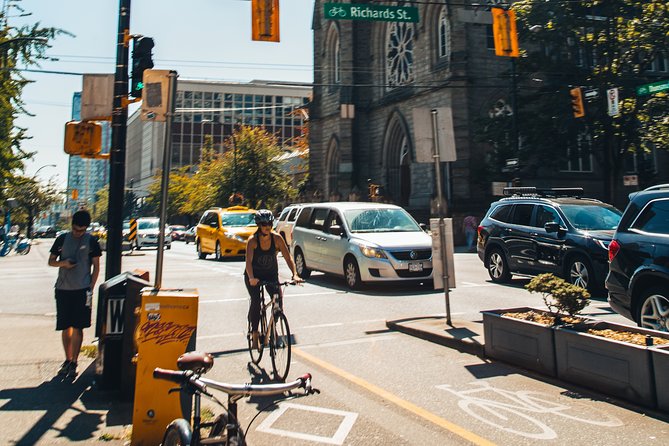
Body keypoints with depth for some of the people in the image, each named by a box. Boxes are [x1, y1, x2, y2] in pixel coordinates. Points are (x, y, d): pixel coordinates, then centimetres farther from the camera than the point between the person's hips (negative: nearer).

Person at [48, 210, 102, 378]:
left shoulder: (91, 241, 0)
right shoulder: (62, 239, 6)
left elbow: (96, 267, 3)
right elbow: (51, 261, 12)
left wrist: (90, 288, -4)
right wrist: (63, 263, -10)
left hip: (82, 290, -2)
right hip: (63, 289, 3)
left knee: (77, 328, -1)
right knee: (65, 327, 9)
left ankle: (74, 362, 9)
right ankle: (67, 360, 23)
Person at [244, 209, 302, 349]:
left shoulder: (277, 238, -16)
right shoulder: (253, 240, -22)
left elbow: (287, 257, -19)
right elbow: (248, 261, -32)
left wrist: (295, 274, -34)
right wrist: (251, 278, -49)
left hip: (271, 274, 2)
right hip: (254, 275, -2)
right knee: (256, 301, -19)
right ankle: (254, 334, -6)